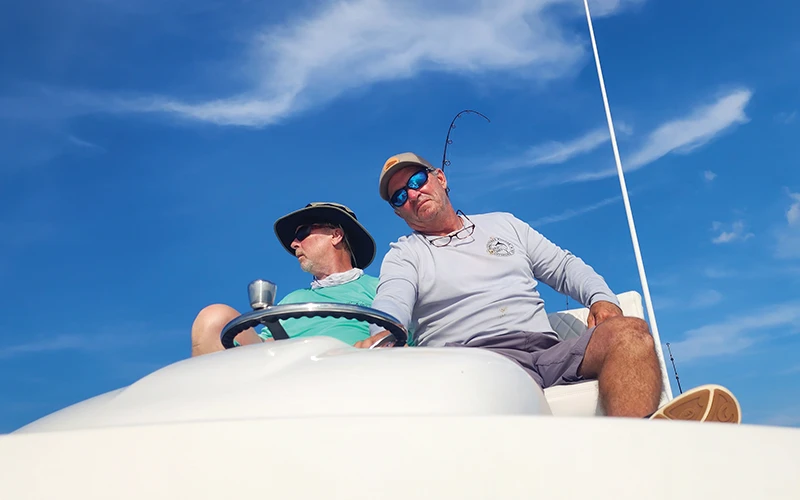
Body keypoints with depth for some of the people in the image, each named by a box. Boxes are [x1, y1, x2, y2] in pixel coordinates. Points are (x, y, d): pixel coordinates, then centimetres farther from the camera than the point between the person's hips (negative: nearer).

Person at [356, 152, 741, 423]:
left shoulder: (503, 224, 28)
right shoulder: (404, 255, 17)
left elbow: (565, 266, 24)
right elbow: (392, 305, -4)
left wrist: (600, 298, 3)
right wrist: (382, 334, -28)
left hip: (549, 352, 4)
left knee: (629, 332, -25)